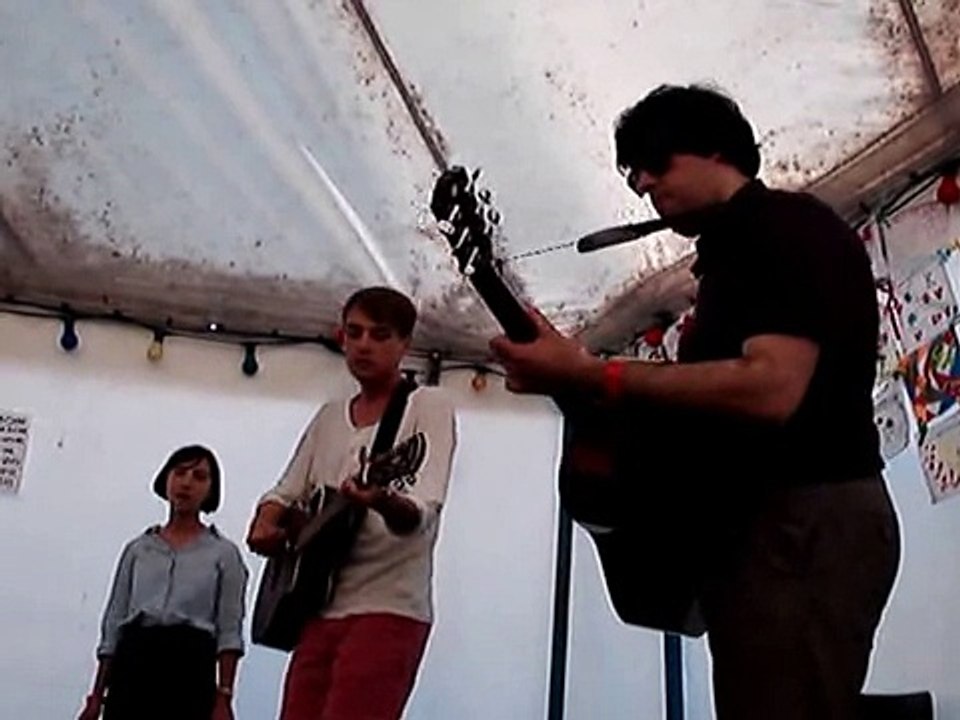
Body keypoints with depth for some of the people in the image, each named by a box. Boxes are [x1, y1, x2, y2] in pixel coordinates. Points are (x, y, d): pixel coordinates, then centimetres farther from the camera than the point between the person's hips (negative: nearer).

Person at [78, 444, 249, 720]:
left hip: (189, 664, -3)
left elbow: (229, 632, 1)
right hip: (133, 662, 3)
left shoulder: (223, 553, 8)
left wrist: (223, 698, -9)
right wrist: (97, 695, 9)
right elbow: (114, 622, 15)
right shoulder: (137, 548, 16)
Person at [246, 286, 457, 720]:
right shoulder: (329, 416, 16)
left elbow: (423, 512, -18)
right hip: (319, 607, 7)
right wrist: (265, 523, -3)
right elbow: (285, 493, 20)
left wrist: (384, 502, -41)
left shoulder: (428, 407, -3)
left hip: (388, 609, -7)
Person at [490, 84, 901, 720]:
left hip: (807, 522, -10)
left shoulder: (791, 227, -7)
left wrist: (588, 375, -21)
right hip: (755, 526, 10)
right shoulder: (731, 253, 23)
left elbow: (770, 389, -23)